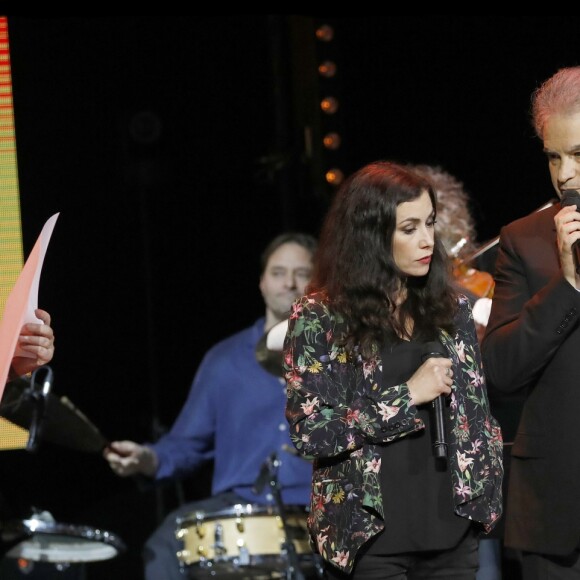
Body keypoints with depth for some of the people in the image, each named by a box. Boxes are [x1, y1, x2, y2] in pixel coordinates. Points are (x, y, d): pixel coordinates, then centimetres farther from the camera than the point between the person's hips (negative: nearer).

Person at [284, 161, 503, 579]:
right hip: (369, 537, -4)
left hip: (452, 530, 4)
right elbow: (309, 430, -13)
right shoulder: (319, 318, -6)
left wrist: (487, 495, 8)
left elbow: (477, 411, 15)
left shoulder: (451, 309, 9)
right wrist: (407, 395, -15)